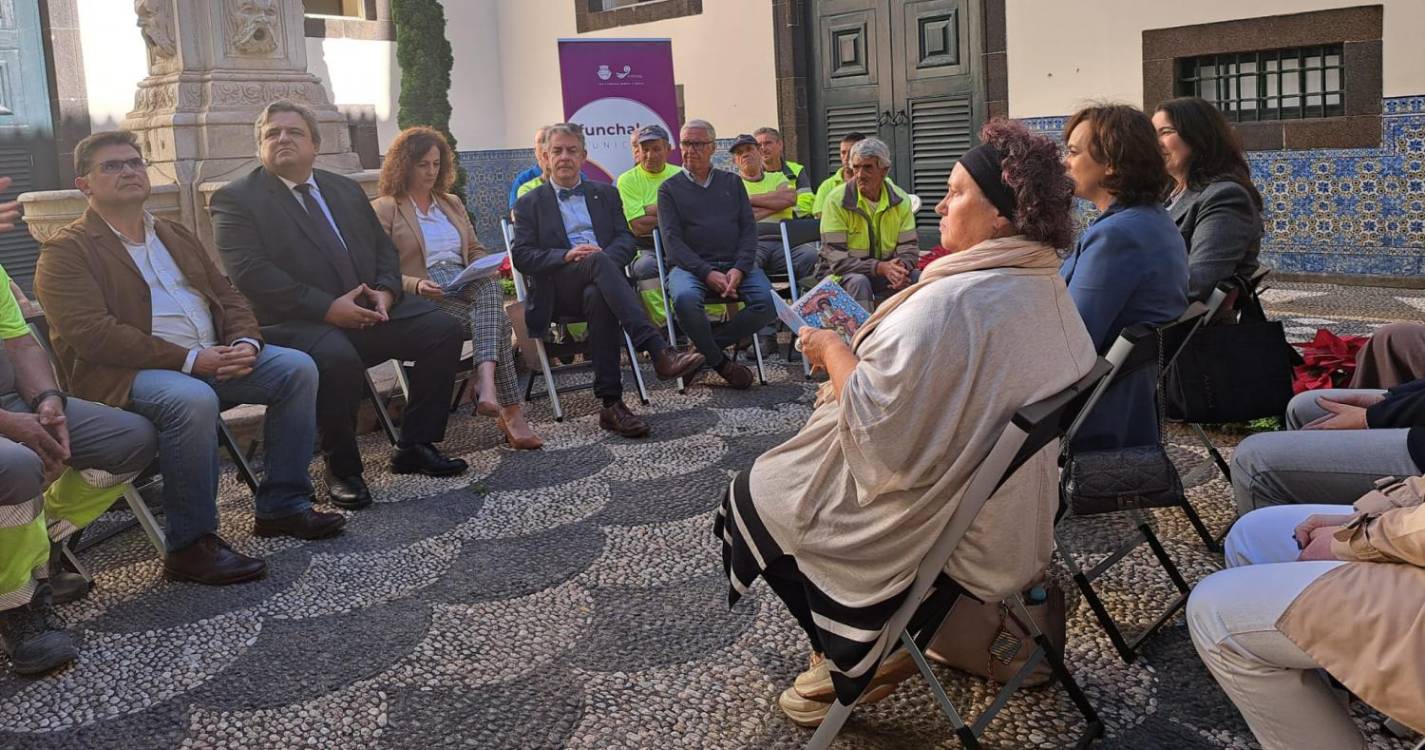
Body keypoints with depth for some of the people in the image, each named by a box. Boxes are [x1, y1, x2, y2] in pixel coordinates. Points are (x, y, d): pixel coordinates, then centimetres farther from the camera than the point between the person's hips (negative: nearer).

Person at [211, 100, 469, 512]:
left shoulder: (346, 189, 20)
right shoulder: (235, 199, 1)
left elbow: (384, 248, 20)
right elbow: (251, 273, -12)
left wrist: (385, 291, -4)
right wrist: (328, 307, -20)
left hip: (368, 309, 6)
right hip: (297, 323, -6)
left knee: (444, 329, -10)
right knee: (337, 358, -36)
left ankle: (415, 447, 1)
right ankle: (341, 468, -13)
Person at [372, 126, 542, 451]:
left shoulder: (452, 203, 27)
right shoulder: (383, 209, 8)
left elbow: (476, 250, 24)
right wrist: (416, 285, -21)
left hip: (470, 288, 4)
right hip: (424, 300, -4)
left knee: (490, 285, -35)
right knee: (495, 321, -31)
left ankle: (488, 389, -54)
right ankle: (512, 413, -38)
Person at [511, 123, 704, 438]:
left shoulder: (606, 193, 23)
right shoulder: (529, 204, 16)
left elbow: (626, 239, 11)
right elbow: (521, 255, 3)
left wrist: (606, 256, -13)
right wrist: (567, 256, -14)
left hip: (599, 285, 2)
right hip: (558, 290, -2)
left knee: (598, 298, -37)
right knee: (598, 262, -36)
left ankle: (611, 404, -39)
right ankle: (659, 352, -48)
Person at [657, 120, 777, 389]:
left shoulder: (732, 182, 20)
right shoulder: (670, 189, 12)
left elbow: (749, 229, 11)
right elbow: (672, 240, 0)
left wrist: (739, 269, -9)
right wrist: (707, 273, -15)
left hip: (736, 265, 2)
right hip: (690, 266, -2)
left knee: (769, 301, -27)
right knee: (684, 299, -37)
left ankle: (704, 349, -11)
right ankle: (721, 362, -13)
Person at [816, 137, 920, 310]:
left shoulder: (900, 200, -2)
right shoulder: (836, 200, -14)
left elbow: (909, 247, -1)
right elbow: (836, 259, -19)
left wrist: (900, 267, -27)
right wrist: (880, 267, -32)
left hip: (885, 271, 4)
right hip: (841, 273, -4)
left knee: (917, 276, -21)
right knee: (859, 282, -35)